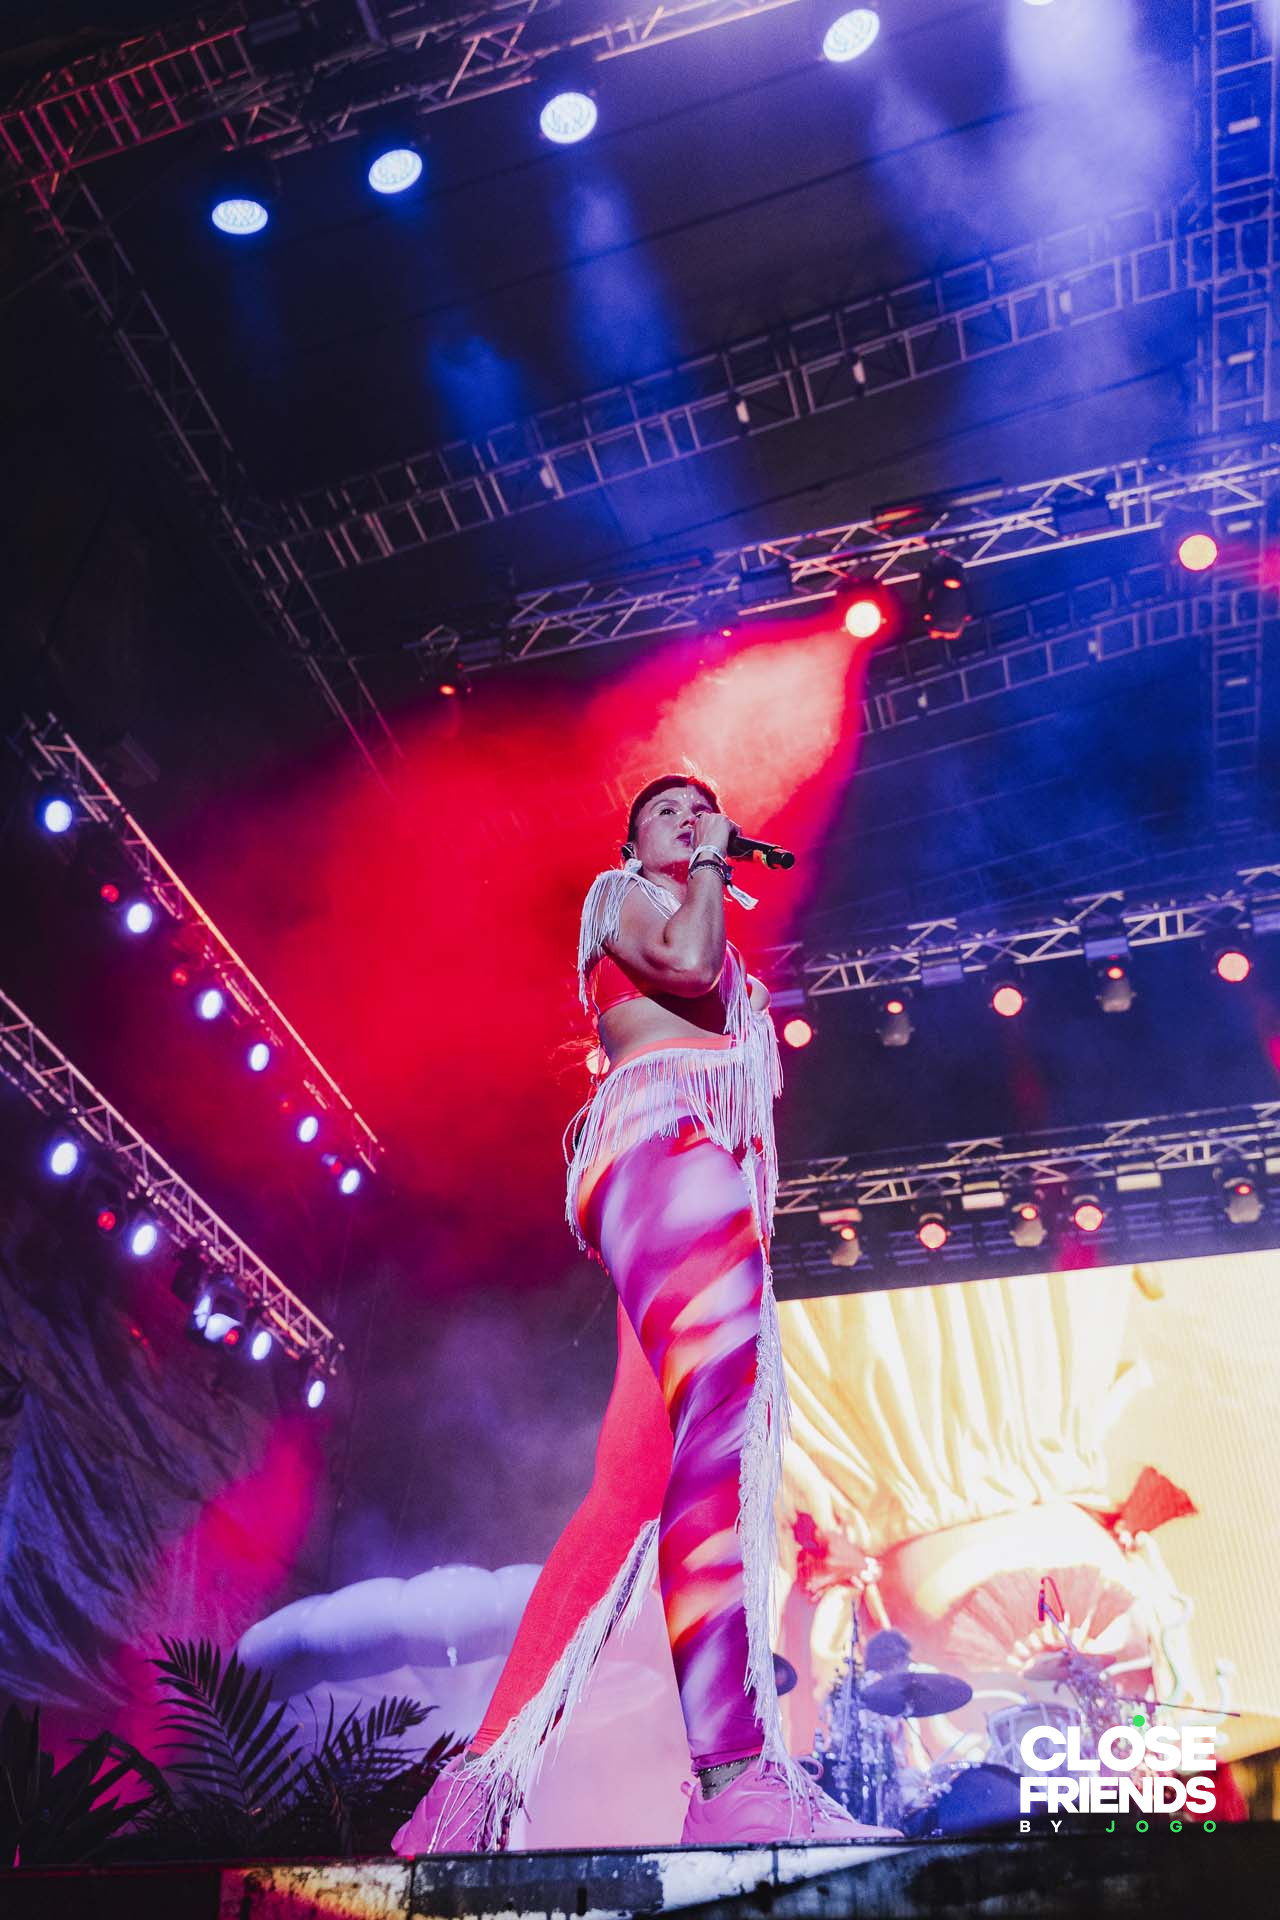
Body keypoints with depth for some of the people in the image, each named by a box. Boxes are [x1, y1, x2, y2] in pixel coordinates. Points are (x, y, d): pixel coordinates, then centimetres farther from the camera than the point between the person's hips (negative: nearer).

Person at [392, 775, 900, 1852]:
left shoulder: (727, 954, 40)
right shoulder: (622, 896, 16)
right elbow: (689, 966, -6)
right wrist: (708, 868, 10)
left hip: (711, 1176, 8)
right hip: (660, 1134, -8)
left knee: (636, 1482, -5)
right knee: (722, 1410, -29)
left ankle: (485, 1780, -7)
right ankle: (739, 1782, -39)